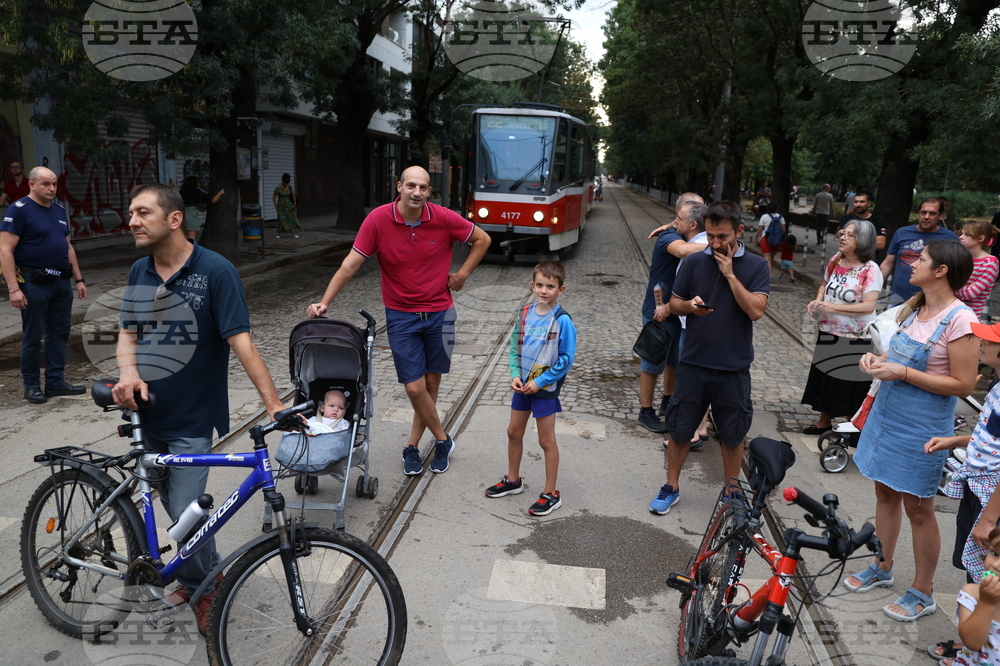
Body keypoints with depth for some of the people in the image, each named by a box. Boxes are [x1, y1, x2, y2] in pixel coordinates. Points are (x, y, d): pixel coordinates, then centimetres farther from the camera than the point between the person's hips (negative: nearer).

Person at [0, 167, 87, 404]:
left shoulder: (59, 211, 13)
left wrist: (78, 279, 14)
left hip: (61, 282, 7)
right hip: (34, 283, -7)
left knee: (59, 333, 10)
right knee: (33, 337, 3)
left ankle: (56, 381, 19)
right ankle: (31, 385, 14)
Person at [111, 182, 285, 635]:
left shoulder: (215, 271, -15)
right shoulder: (139, 272, 5)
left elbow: (240, 341, -19)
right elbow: (128, 334, 10)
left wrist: (273, 403, -27)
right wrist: (128, 374, -11)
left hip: (191, 419, -6)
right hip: (147, 412, 6)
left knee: (185, 514, -6)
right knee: (171, 505, 16)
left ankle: (202, 584, 23)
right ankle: (202, 574, 39)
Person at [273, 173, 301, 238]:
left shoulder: (289, 187, -1)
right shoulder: (278, 188, -13)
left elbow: (293, 195, 10)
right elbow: (274, 197, -9)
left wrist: (294, 204, 5)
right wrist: (275, 205, -17)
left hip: (288, 205, 3)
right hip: (281, 205, -3)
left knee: (291, 218, -4)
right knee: (281, 219, -4)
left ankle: (293, 233, -6)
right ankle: (279, 234, 5)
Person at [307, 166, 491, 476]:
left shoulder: (444, 219, -10)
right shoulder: (378, 219, -12)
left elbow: (482, 239, 5)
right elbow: (351, 264, -12)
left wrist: (462, 274, -1)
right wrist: (324, 302, -18)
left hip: (439, 313, 1)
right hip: (401, 316, -1)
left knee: (431, 384, 10)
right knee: (414, 387, -3)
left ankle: (412, 445, 28)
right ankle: (442, 439, 21)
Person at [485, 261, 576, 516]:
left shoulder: (562, 320, -17)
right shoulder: (525, 314, 0)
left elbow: (566, 359, -16)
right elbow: (515, 347, 7)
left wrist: (540, 381, -17)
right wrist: (515, 375, -6)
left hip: (545, 388, -6)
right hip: (523, 385, 6)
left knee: (546, 441, 5)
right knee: (514, 432, 18)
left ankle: (551, 493, 19)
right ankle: (513, 480, 38)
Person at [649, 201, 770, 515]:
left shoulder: (756, 266, -3)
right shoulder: (694, 262, 1)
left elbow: (756, 310, -15)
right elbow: (674, 303, 7)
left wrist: (729, 274, -15)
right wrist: (690, 306, -15)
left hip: (734, 367, -1)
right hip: (694, 362, 1)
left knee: (733, 434, 12)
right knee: (680, 428, 9)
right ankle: (671, 487, 27)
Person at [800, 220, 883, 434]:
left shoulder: (870, 270, -18)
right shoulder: (836, 260, 1)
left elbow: (868, 306, -24)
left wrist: (832, 307, -25)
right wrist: (818, 300, -3)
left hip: (855, 339, -6)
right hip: (829, 333, 6)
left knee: (849, 383, 6)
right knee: (825, 376, 17)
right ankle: (824, 421, 35)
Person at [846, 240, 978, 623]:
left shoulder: (960, 319, -19)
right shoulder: (914, 308, 6)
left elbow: (963, 385, -19)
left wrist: (902, 372, -25)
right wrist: (878, 360, -3)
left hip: (922, 426, -7)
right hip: (887, 413, 7)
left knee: (917, 507, 6)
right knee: (884, 491, 17)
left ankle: (923, 592, 24)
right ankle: (883, 568, 36)